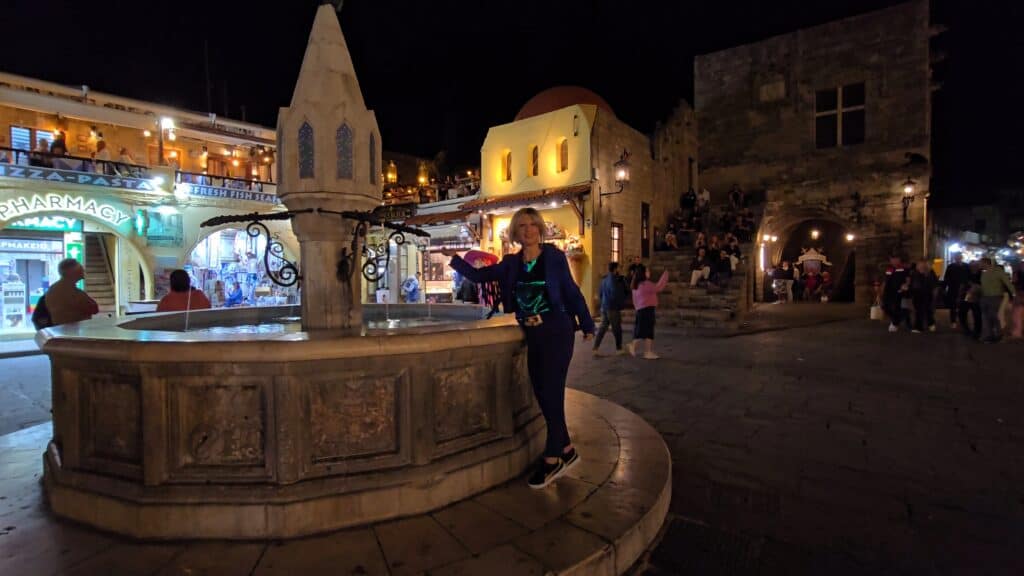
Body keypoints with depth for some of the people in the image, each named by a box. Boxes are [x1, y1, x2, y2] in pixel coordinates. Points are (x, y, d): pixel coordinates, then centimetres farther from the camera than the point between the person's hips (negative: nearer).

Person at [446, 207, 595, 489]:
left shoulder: (553, 256, -4)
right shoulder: (511, 263, 7)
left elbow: (572, 291, 0)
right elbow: (479, 275, 10)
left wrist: (587, 325, 4)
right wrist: (453, 258, 2)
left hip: (557, 332, -5)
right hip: (532, 336, 5)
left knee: (551, 393, -5)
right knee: (543, 395, 10)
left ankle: (552, 459, 9)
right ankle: (566, 451, 26)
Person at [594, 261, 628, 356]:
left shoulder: (604, 279, 10)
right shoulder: (613, 280, -17)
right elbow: (616, 295, -21)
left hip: (604, 307, 8)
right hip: (613, 308, -8)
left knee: (602, 328, 7)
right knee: (617, 329, 6)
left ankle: (595, 348, 1)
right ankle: (618, 349, 17)